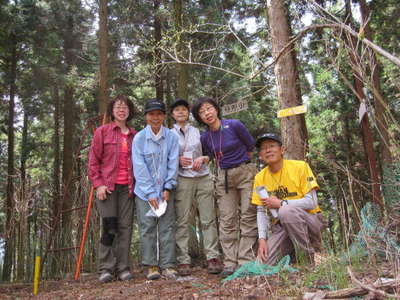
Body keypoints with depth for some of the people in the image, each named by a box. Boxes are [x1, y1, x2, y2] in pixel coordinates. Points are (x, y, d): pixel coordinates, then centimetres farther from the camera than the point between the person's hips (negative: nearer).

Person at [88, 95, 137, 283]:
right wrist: (98, 184, -9)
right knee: (109, 227, -7)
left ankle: (123, 268, 11)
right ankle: (106, 269, 4)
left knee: (125, 227, 2)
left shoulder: (134, 135, 14)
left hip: (127, 188, 3)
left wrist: (136, 184, 7)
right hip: (107, 187, -3)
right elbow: (93, 160, 1)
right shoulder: (102, 132, 5)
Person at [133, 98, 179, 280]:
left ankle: (168, 265, 12)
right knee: (147, 227, 2)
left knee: (167, 226, 3)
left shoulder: (171, 137, -2)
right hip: (144, 190, -1)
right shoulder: (139, 138, -4)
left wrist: (168, 188, -8)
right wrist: (151, 193, -10)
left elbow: (173, 163, -1)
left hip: (165, 190, 1)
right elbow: (140, 167, -7)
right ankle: (151, 266, 12)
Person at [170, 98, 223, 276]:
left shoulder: (198, 131, 15)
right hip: (182, 180, -2)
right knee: (183, 221, -4)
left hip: (203, 178, 2)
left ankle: (212, 257, 5)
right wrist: (178, 160, -10)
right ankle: (183, 261, 1)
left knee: (208, 219, 0)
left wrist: (202, 158, -3)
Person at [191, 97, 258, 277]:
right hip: (223, 178, 3)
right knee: (227, 220, 0)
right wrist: (224, 167, 9)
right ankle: (230, 263, 4)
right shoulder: (205, 138, 3)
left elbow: (251, 146, 3)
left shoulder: (234, 125, -9)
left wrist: (239, 163, 9)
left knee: (248, 216, -4)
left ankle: (245, 261, 0)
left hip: (245, 172, -3)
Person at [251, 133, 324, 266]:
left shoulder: (300, 167, -10)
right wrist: (262, 239, -12)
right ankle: (293, 253, 15)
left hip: (310, 221, -3)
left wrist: (280, 203, -18)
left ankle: (308, 259, -16)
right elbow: (261, 211, 1)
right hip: (281, 226, 4)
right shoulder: (260, 178, 1)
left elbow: (312, 202, -14)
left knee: (286, 211, -35)